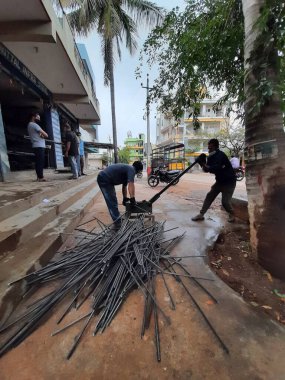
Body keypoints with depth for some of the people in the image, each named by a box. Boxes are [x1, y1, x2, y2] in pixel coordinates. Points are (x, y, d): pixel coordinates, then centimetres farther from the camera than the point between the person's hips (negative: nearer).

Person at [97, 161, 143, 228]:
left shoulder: (127, 169, 18)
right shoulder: (131, 169, -12)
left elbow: (124, 186, 23)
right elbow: (131, 185, -25)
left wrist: (125, 198, 26)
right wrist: (132, 198, -21)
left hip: (105, 179, 11)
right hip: (104, 180, -11)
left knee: (113, 201, 20)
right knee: (112, 203, -6)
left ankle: (117, 219, 34)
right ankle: (117, 223, 2)